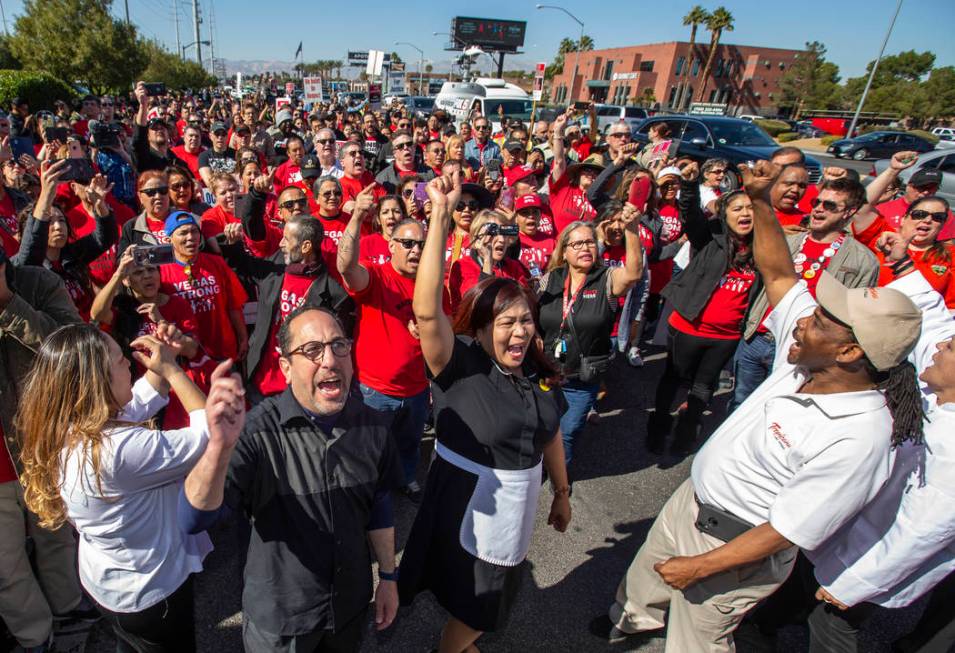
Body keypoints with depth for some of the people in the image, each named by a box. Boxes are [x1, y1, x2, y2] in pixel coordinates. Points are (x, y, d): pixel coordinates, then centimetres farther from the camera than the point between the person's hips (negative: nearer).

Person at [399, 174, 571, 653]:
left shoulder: (539, 373, -4)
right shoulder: (459, 364, -21)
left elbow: (549, 435, 9)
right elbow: (427, 309, -39)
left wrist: (562, 492, 17)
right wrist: (441, 215, -43)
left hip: (517, 505, 6)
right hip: (465, 504, -5)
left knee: (488, 609, 27)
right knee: (469, 609, 17)